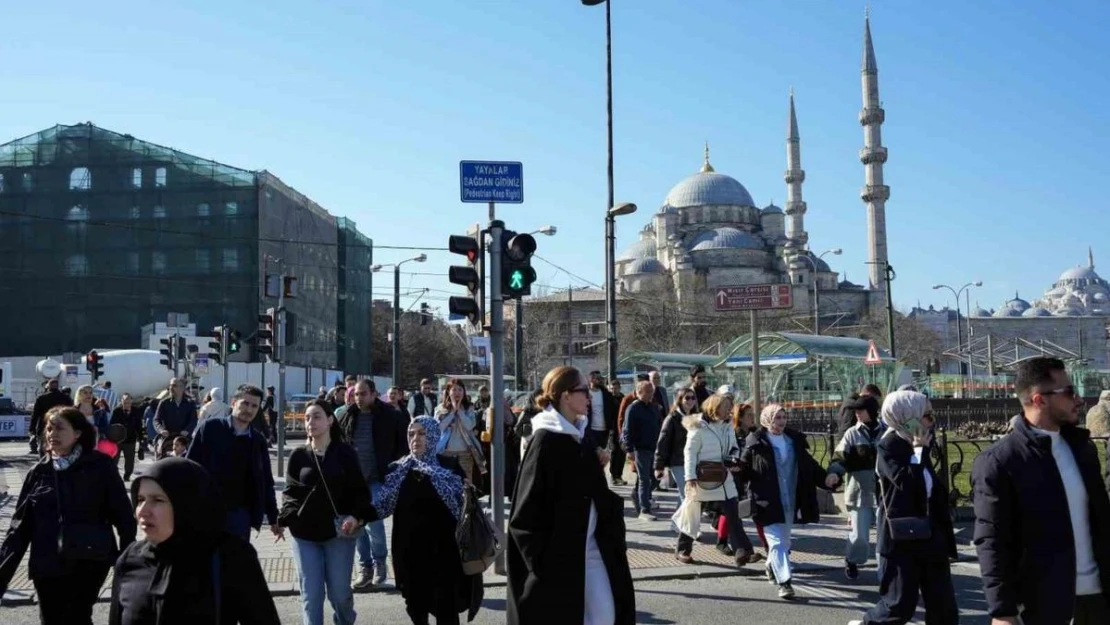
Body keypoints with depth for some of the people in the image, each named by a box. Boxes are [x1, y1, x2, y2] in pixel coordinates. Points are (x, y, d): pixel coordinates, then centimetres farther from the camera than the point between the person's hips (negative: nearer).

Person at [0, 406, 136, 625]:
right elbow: (20, 526, 5)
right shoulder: (38, 473, 5)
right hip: (47, 567, 4)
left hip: (89, 563, -3)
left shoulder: (100, 466, -5)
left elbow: (122, 515, -4)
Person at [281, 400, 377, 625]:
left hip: (338, 531, -1)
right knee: (311, 594, 1)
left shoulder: (345, 452, 0)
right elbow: (290, 491, 7)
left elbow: (360, 490, 0)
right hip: (305, 533, 1)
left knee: (340, 592, 7)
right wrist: (289, 516, -12)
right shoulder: (298, 455, 4)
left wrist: (356, 516, -17)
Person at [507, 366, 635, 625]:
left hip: (591, 545, 7)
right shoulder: (545, 440, -14)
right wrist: (541, 557, -18)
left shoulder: (584, 437, 9)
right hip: (555, 550, -7)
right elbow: (527, 509, -16)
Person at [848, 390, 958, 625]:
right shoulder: (888, 446, -11)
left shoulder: (919, 445, 11)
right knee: (900, 604, -1)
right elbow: (907, 480, -27)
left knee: (943, 605, 8)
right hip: (902, 537, -7)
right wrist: (919, 449, -17)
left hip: (930, 536, 7)